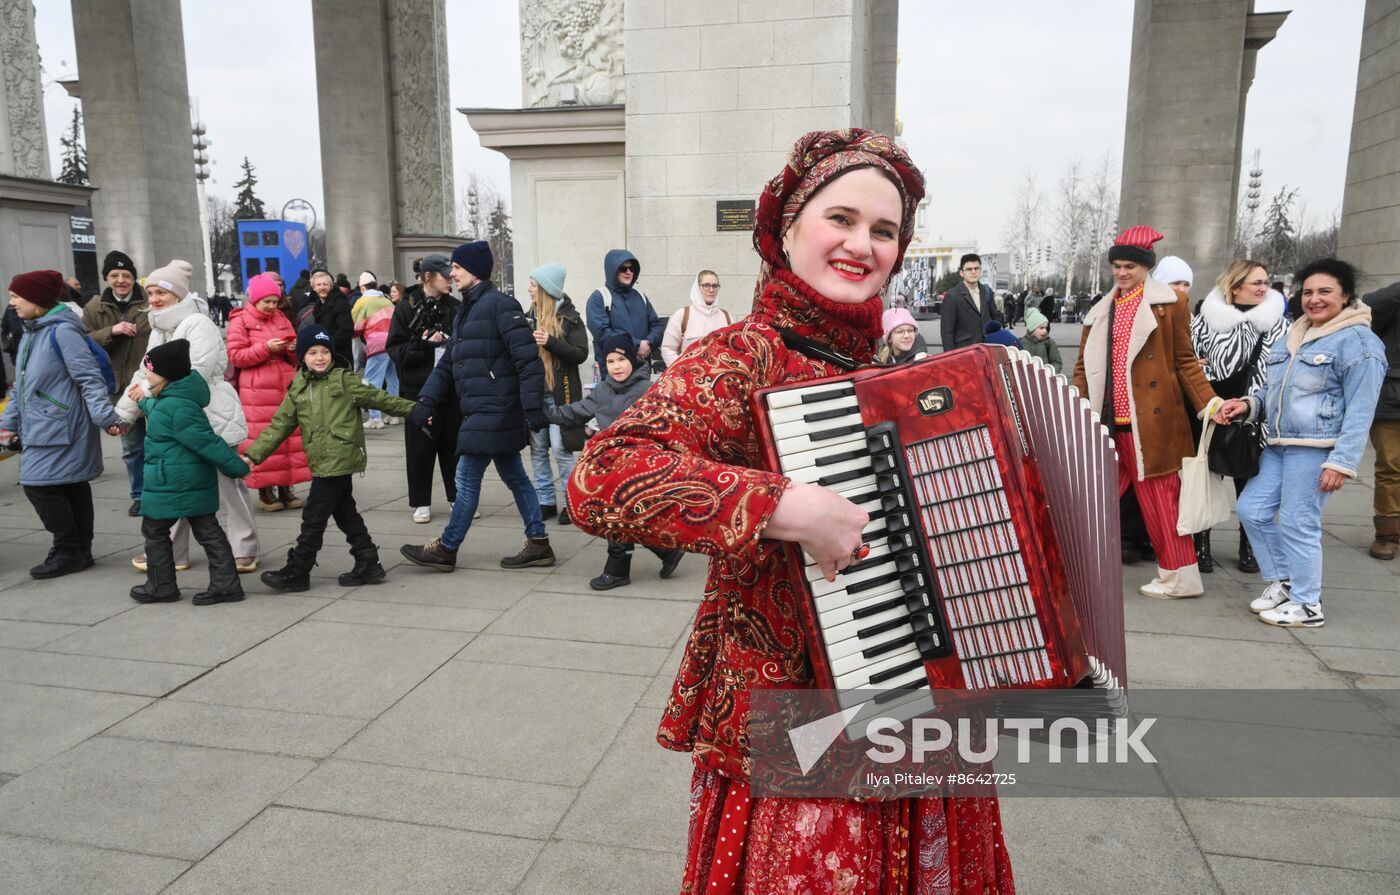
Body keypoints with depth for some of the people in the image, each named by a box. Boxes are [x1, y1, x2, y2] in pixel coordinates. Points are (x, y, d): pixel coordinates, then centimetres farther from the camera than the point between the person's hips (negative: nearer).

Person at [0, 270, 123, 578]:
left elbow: (89, 377, -19)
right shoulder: (30, 334, 16)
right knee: (72, 487, 12)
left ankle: (68, 551, 2)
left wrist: (105, 416, -26)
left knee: (40, 484, -9)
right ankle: (80, 551, 18)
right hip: (40, 428, 9)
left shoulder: (62, 331, -13)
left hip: (58, 429, -9)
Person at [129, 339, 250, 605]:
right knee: (208, 531, 7)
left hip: (171, 484, -9)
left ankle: (161, 586, 20)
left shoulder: (176, 408, -23)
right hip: (195, 482, 9)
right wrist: (145, 401, 42)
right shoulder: (177, 398, 8)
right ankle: (225, 584, 8)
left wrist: (237, 468, -20)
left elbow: (207, 442, -23)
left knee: (154, 530, 9)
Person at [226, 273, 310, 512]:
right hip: (258, 392, -5)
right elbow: (235, 357, -6)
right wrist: (266, 348, -16)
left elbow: (296, 357, 22)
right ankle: (265, 491, 3)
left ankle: (286, 488, 11)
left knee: (291, 437, 3)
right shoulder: (240, 321, 1)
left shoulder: (282, 319, 16)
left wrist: (294, 349, -2)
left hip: (287, 389, 5)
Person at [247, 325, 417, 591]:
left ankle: (297, 572, 8)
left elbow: (380, 398, 3)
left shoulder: (345, 381, -2)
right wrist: (253, 455, 4)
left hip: (339, 461, -6)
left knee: (314, 517, -2)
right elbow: (279, 426, 11)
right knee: (345, 514, 13)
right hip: (322, 464, 6)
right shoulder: (297, 390, 12)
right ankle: (368, 564, 23)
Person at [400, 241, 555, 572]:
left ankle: (446, 549, 10)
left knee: (467, 478, -2)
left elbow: (528, 359, -18)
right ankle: (538, 544, 19)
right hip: (482, 411, 10)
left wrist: (533, 408, -22)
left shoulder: (500, 305, -12)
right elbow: (448, 363, 16)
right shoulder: (466, 311, 18)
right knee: (514, 476, 12)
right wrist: (427, 399, 4)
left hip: (494, 411, -10)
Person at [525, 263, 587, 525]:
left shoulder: (569, 318, -3)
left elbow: (581, 353, -10)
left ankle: (571, 502, 6)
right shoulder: (529, 316, 10)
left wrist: (550, 342, -20)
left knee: (560, 449, -5)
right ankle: (547, 502, 17)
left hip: (559, 394, -5)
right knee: (537, 449, 7)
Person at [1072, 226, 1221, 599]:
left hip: (1150, 421, -5)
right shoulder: (1101, 311, 14)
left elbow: (1184, 361, 1)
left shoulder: (1168, 304, 0)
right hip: (1107, 421, 5)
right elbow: (1085, 365, 14)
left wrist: (1208, 402, -10)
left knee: (1159, 498, 2)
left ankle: (1179, 576, 14)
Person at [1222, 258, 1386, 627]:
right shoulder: (1293, 336, 16)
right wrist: (1249, 404, 4)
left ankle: (1306, 605, 13)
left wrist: (1342, 462, -18)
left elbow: (1360, 411, -12)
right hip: (1277, 445, 8)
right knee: (1252, 509, 8)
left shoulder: (1357, 341, -8)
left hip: (1316, 448, -8)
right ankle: (1282, 581, 26)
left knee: (1298, 523, -4)